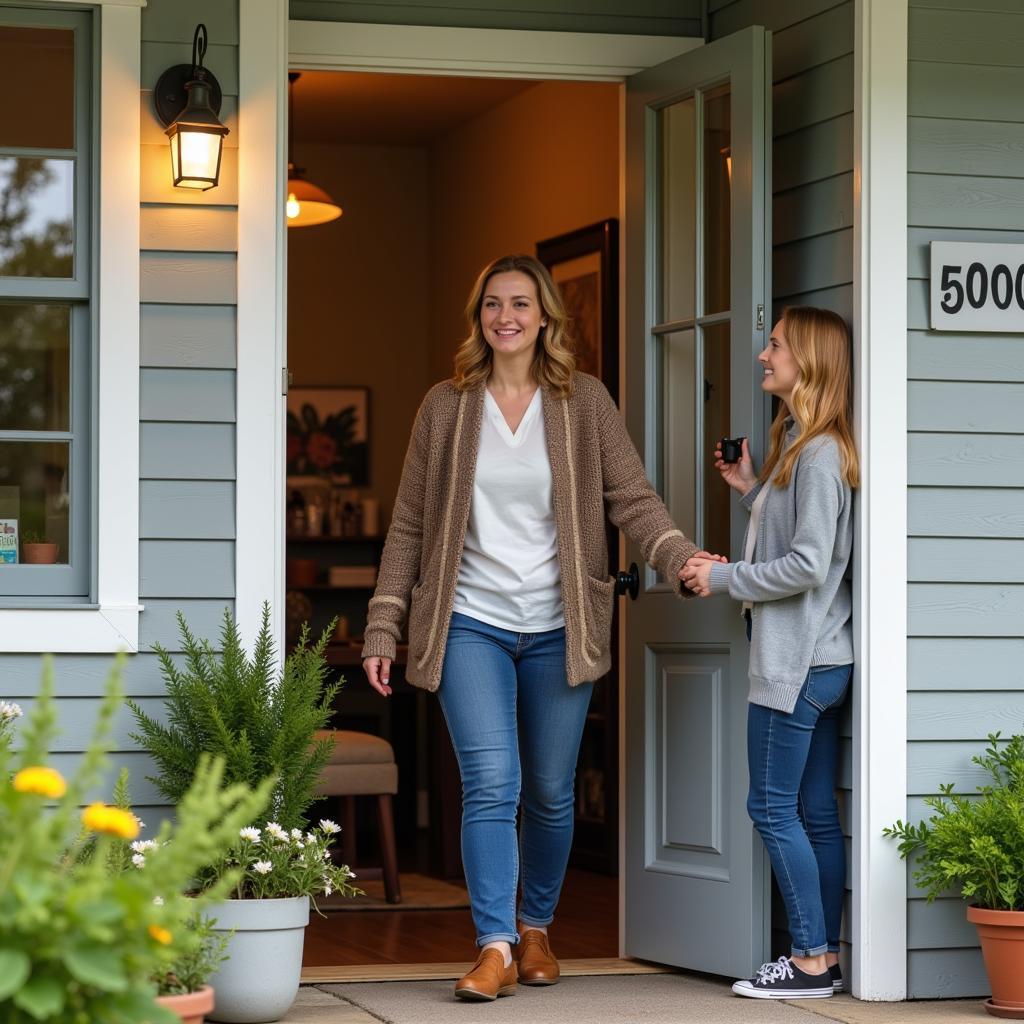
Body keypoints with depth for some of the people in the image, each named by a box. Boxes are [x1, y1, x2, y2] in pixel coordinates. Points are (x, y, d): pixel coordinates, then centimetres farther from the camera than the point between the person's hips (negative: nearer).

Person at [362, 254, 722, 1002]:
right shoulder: (446, 407, 4)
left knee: (552, 793, 9)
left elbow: (633, 498, -5)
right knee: (491, 785, -13)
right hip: (470, 625, -1)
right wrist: (383, 630, 2)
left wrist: (682, 558, -24)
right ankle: (495, 948, -13)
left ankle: (537, 929, 28)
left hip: (558, 629, 1)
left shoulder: (585, 402, 3)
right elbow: (409, 527, 6)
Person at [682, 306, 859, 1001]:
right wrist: (753, 489, 12)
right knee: (815, 812, 10)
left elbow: (807, 564, -21)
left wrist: (722, 579, -13)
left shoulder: (821, 454, -15)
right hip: (817, 659, 10)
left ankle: (810, 962, -2)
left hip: (798, 664, -10)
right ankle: (824, 958, 12)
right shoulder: (798, 446, 16)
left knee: (773, 807, -6)